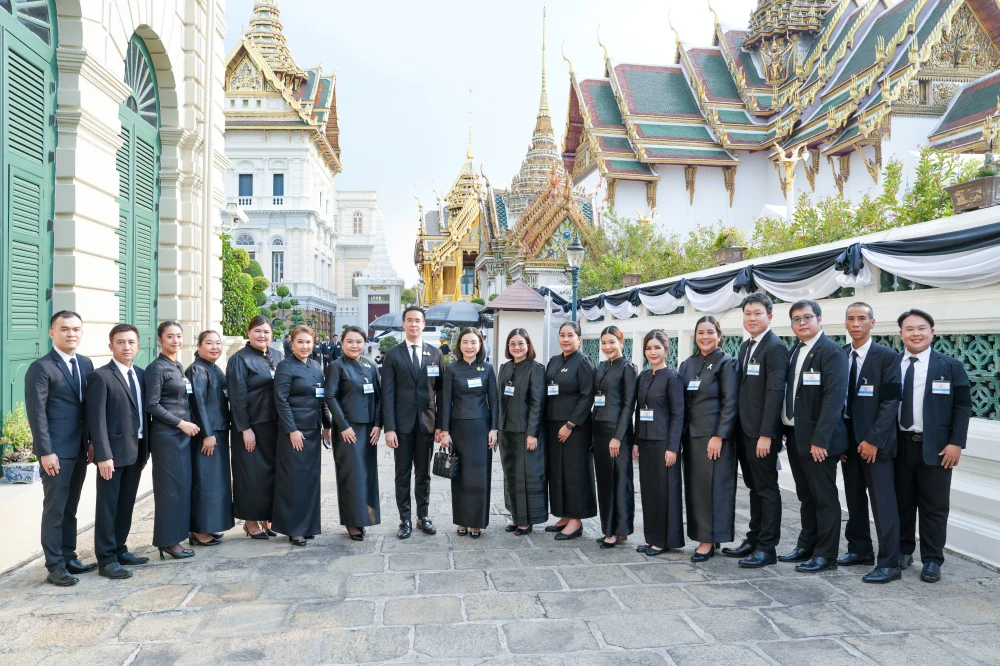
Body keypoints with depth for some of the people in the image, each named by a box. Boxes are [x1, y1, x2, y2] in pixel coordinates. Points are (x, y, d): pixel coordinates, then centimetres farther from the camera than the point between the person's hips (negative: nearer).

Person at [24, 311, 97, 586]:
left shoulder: (86, 364, 10)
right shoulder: (41, 367, -9)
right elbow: (36, 413, -12)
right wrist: (46, 452, -16)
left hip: (80, 449, 6)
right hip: (56, 451, -6)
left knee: (70, 508, 14)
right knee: (54, 509, 1)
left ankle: (69, 557, 24)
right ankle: (55, 566, 10)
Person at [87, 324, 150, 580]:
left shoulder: (141, 375, 11)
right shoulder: (101, 376, -9)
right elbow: (97, 419, -14)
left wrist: (146, 449, 12)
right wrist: (103, 455, -19)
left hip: (136, 450, 6)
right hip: (114, 451, -6)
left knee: (127, 504, 14)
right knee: (108, 506, 3)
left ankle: (119, 549, 26)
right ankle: (106, 558, 10)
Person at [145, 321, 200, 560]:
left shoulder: (178, 366, 13)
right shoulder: (156, 368, -10)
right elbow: (151, 405, -15)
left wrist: (188, 424, 9)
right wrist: (180, 423, -15)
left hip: (183, 433, 8)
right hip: (166, 434, -8)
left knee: (183, 484, 10)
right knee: (170, 486, -3)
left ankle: (176, 535, 20)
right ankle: (168, 540, 7)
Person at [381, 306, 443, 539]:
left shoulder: (435, 353, 5)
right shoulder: (393, 355, 0)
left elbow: (440, 391, 4)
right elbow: (387, 394, -4)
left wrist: (440, 425, -1)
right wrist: (389, 428, -11)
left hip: (427, 422, 2)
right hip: (402, 423, -1)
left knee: (424, 473, 11)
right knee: (403, 474, 7)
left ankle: (423, 516, 23)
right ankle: (405, 520, 16)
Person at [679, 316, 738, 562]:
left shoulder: (726, 363, -5)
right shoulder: (688, 364, 12)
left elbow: (730, 403, -10)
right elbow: (683, 401, 13)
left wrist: (719, 436, -16)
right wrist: (680, 435, 8)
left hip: (714, 434, -6)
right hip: (691, 434, 6)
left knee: (713, 485, -1)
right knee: (693, 485, 9)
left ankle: (709, 540, 8)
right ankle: (700, 534, 20)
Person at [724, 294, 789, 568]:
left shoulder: (775, 348, -12)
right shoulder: (746, 346, 14)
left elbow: (774, 393, -18)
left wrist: (766, 434, -21)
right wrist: (739, 428, 11)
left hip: (761, 433, -8)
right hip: (745, 431, 8)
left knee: (767, 488, 2)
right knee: (754, 487, 15)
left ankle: (767, 547, 10)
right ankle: (754, 539, 25)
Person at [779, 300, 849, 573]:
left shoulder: (831, 351, -12)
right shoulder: (796, 351, 13)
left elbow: (834, 397, -20)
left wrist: (820, 439, -23)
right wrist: (786, 429, 7)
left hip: (818, 439, -8)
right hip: (795, 436, 8)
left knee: (825, 498, 3)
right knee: (805, 496, 17)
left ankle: (826, 554, 13)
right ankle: (806, 546, 28)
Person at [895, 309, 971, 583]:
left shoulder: (951, 366, 1)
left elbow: (963, 406, -1)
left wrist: (956, 443, -9)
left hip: (935, 447, -2)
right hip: (898, 446, 2)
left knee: (934, 506, 4)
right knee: (901, 502, 11)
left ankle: (932, 560, 15)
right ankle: (903, 551, 25)